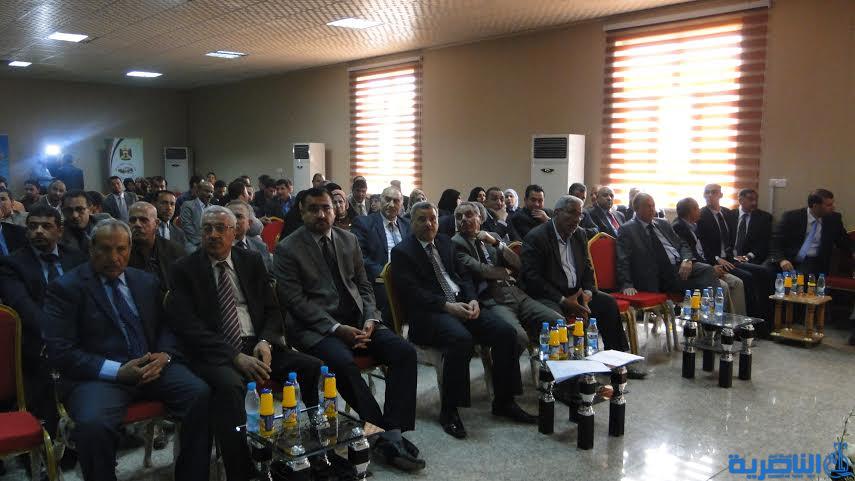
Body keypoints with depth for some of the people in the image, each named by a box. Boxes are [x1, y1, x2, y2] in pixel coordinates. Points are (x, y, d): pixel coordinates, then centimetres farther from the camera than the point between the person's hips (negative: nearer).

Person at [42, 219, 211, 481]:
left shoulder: (147, 282, 16)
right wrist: (117, 371, -19)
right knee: (93, 424, -36)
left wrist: (164, 355, -5)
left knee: (203, 395, -22)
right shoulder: (65, 288, 1)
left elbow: (166, 326, 19)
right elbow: (60, 351, -7)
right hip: (100, 375, -4)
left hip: (152, 367, 4)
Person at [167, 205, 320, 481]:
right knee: (229, 385, -37)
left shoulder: (251, 263, 14)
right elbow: (189, 326, -8)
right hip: (214, 353, -4)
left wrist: (265, 342, -9)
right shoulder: (184, 270, 3)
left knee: (313, 367, -18)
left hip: (257, 346, 4)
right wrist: (236, 357, -19)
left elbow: (272, 310, 14)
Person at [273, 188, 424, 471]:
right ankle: (387, 432, -21)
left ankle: (393, 435, -19)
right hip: (316, 328, -5)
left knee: (404, 352, -18)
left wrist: (370, 319, -5)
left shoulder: (349, 240, 13)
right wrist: (336, 328, -19)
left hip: (357, 320, 5)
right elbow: (295, 300, -9)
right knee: (342, 362, -35)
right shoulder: (287, 249, -2)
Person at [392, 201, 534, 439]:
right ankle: (449, 410, -20)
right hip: (428, 314, -6)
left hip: (462, 305, 7)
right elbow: (412, 292, -11)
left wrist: (473, 299, -3)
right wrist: (447, 306, -21)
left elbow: (464, 275, 18)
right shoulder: (402, 252, 0)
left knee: (506, 332, -14)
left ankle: (503, 401, 0)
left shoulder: (445, 242, 20)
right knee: (461, 338, -36)